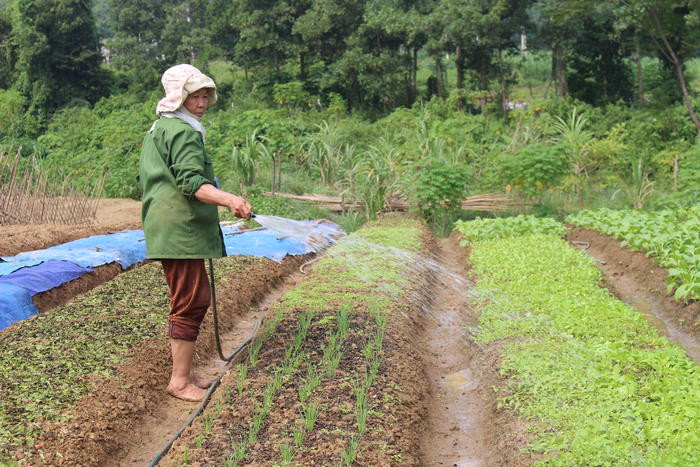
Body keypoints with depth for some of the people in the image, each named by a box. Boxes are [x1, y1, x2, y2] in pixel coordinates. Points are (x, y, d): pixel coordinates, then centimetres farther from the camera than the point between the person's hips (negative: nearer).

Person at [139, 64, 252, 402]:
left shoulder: (158, 130, 21)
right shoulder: (182, 132, -13)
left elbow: (148, 179, 28)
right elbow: (192, 182, -25)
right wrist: (230, 200, -40)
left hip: (169, 230, 11)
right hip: (181, 231, -11)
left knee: (188, 302, 17)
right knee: (191, 302, -8)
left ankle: (184, 373, 25)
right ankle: (180, 380, -2)